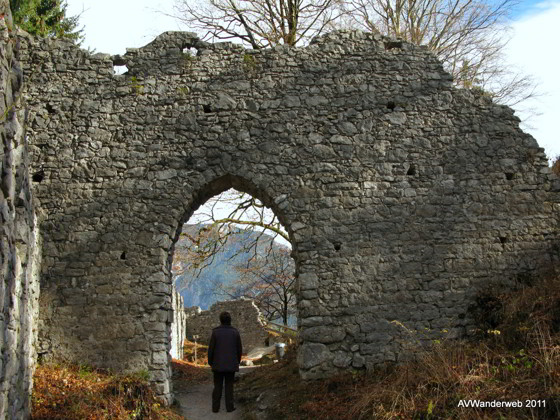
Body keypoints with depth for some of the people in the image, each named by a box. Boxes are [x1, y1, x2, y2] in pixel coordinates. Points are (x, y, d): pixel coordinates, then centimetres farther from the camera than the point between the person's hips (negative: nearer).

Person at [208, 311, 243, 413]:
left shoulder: (215, 332, -8)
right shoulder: (235, 332, -2)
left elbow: (211, 348, -6)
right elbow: (239, 349, 2)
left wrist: (210, 362, 7)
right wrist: (237, 361, 15)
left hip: (218, 364, -1)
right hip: (231, 364, 1)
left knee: (217, 386, 7)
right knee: (229, 386, 7)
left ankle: (215, 407, 7)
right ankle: (229, 406, 5)